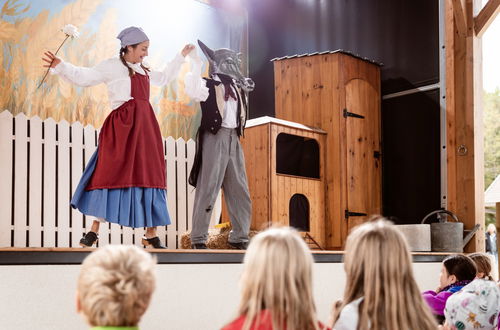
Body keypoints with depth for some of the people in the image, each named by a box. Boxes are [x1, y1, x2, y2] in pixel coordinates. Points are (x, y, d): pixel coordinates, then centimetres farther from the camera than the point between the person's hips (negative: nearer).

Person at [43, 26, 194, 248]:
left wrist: (181, 57, 42)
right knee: (111, 172, -12)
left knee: (149, 175, 3)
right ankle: (95, 229, -7)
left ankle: (151, 234, 6)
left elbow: (164, 78, 40)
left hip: (145, 126, 7)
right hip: (122, 125, -7)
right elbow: (84, 77, -3)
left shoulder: (144, 71, 22)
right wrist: (60, 66, -16)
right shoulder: (112, 66, 2)